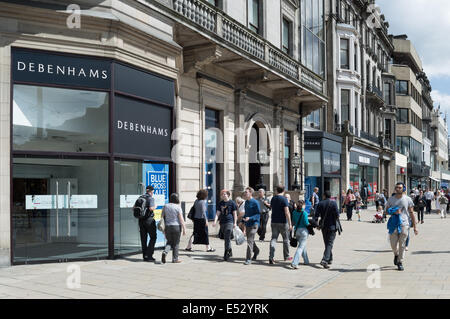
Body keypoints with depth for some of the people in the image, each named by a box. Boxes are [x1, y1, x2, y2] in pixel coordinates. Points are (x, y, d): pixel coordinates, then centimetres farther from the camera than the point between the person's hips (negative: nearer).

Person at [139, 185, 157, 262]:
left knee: (143, 238, 10)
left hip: (141, 220, 6)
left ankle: (145, 256, 13)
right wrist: (155, 206, -4)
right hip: (149, 220, -6)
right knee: (153, 237, 4)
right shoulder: (151, 198, -9)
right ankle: (149, 255, -3)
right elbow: (151, 208, -24)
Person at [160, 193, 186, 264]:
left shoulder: (165, 206, 3)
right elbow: (181, 219, -11)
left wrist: (163, 228, 11)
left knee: (169, 242, 16)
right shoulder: (178, 207, -9)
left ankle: (165, 252, -9)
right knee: (176, 243, 7)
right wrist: (184, 229, -6)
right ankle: (175, 259, 11)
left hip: (167, 227, 3)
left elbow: (162, 217, 5)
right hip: (176, 227, -3)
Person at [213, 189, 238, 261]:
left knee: (227, 238, -13)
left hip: (229, 222, -6)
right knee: (225, 238, 12)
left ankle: (226, 254, -10)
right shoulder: (220, 203, 12)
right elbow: (218, 213, 10)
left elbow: (235, 213, 0)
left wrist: (235, 223, -6)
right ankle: (230, 252, 26)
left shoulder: (232, 203, -2)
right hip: (222, 222, 6)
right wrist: (215, 221, -3)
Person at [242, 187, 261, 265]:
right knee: (250, 240, 18)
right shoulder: (246, 202, 12)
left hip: (254, 224, -8)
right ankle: (256, 251, 42)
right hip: (247, 224, 8)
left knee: (250, 241, -13)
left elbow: (258, 214, -13)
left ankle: (248, 259, -11)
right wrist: (243, 220, 11)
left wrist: (250, 218, -24)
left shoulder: (255, 202, -11)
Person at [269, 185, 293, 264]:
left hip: (274, 222, 4)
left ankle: (271, 256, -13)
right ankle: (286, 256, 22)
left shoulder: (273, 198, 7)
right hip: (283, 222, -4)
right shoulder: (284, 199, -12)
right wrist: (290, 224, -16)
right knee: (285, 239, 12)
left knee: (274, 238, 2)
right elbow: (287, 212, -18)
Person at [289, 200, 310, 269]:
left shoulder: (294, 212, 4)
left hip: (296, 230, 6)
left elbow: (293, 222, 8)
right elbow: (306, 223, -13)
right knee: (301, 247, -6)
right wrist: (310, 224, 5)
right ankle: (294, 263, -16)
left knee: (303, 246, 23)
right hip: (303, 230, -6)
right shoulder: (304, 213, -12)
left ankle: (306, 261, 32)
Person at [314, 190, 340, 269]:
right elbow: (337, 215, -14)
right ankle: (325, 260, -17)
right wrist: (334, 220, 7)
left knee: (327, 243, 17)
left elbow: (316, 215, -4)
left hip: (323, 226, 3)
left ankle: (330, 259, 28)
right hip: (332, 226, -3)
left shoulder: (320, 204, -1)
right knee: (330, 243, -3)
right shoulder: (333, 203, -9)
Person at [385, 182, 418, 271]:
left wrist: (415, 227, 2)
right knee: (393, 244, 3)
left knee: (402, 245, -1)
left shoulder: (407, 199, 3)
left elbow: (411, 213, 5)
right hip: (394, 224, 1)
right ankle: (396, 254, 35)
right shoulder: (391, 199, 7)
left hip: (404, 224, -1)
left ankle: (400, 262, 10)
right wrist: (393, 211, -10)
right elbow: (387, 209, 13)